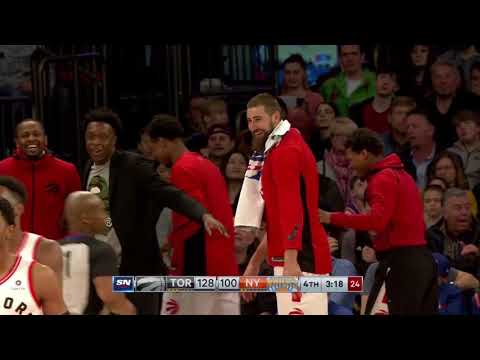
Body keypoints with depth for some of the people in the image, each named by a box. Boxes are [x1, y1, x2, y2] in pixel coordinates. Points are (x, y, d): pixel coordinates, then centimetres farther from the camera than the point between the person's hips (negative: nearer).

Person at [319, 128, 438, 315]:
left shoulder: (383, 179, -10)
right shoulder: (401, 174, 20)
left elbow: (377, 220, -22)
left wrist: (332, 218, -19)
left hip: (400, 261, -10)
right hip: (421, 259, 10)